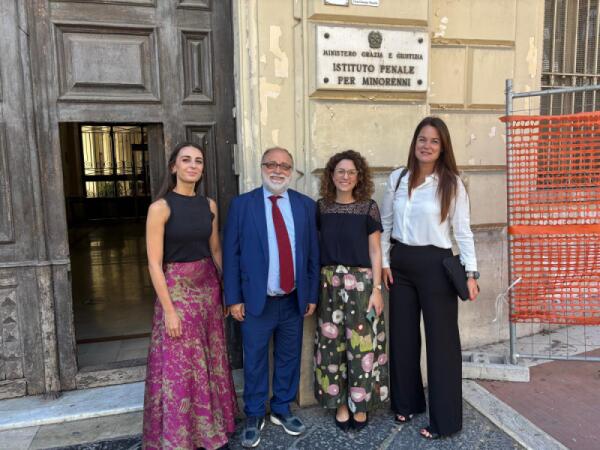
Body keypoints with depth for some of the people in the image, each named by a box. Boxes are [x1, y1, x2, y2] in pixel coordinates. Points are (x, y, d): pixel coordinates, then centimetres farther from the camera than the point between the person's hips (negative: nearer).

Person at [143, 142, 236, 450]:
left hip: (208, 288, 6)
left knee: (211, 361, 15)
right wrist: (169, 309, -15)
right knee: (179, 366, 5)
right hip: (177, 290, -5)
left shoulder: (209, 205, 5)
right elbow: (154, 263, -13)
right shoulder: (161, 207, -11)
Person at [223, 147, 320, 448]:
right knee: (255, 362, 11)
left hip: (294, 300, 3)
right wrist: (233, 298, -6)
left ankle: (282, 410, 37)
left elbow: (313, 253, 5)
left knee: (289, 358, 16)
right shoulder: (242, 204, -4)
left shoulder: (306, 205, 3)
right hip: (256, 300, -2)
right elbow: (231, 254, -4)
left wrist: (312, 295, 4)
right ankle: (254, 417, 31)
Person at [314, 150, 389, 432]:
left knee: (361, 343, 3)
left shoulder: (368, 207, -2)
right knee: (332, 343, 7)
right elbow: (315, 248, 7)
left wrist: (376, 289, -6)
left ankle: (360, 404, 23)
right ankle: (340, 403, 24)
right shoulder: (321, 207, 3)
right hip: (329, 283, 2)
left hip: (361, 282, -2)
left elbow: (375, 251, 0)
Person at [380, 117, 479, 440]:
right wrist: (383, 262, 4)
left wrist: (470, 272, -9)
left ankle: (444, 419, 19)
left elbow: (462, 231, -4)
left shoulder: (452, 184, -5)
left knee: (441, 339, 4)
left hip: (435, 264, -3)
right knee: (402, 335, 14)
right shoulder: (397, 179, 3)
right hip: (400, 262, 4)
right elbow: (385, 223, 8)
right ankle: (407, 402, 34)